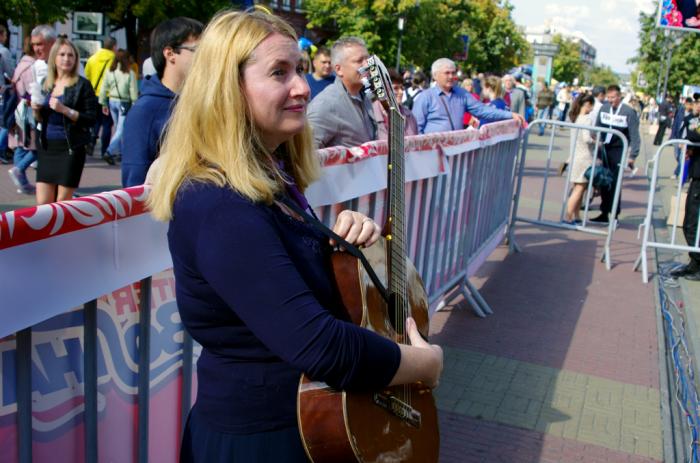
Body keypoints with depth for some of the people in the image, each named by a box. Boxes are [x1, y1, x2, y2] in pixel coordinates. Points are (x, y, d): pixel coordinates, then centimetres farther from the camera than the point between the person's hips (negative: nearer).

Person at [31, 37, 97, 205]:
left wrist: (65, 110, -20)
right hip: (46, 147, 5)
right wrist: (36, 110, -3)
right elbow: (40, 119, 18)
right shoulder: (46, 83, 11)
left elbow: (91, 119, -10)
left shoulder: (82, 85, -4)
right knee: (42, 203, 3)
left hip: (71, 148, -5)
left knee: (63, 204, 1)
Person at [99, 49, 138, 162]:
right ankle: (110, 151, -16)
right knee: (121, 129, -3)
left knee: (117, 127, 20)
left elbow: (104, 88, 5)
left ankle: (120, 151, 27)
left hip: (112, 101, 5)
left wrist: (103, 104, 14)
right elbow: (133, 91, -9)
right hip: (124, 103, -5)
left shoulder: (110, 72, 1)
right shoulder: (130, 73, -11)